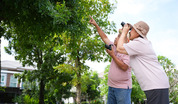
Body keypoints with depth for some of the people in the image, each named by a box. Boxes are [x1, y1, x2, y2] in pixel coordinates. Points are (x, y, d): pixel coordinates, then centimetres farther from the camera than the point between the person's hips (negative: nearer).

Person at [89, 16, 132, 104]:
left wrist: (112, 55, -14)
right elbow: (104, 38, 18)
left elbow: (124, 67, -20)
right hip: (111, 87, 8)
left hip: (123, 88, -7)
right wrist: (96, 25, 17)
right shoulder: (115, 48, 13)